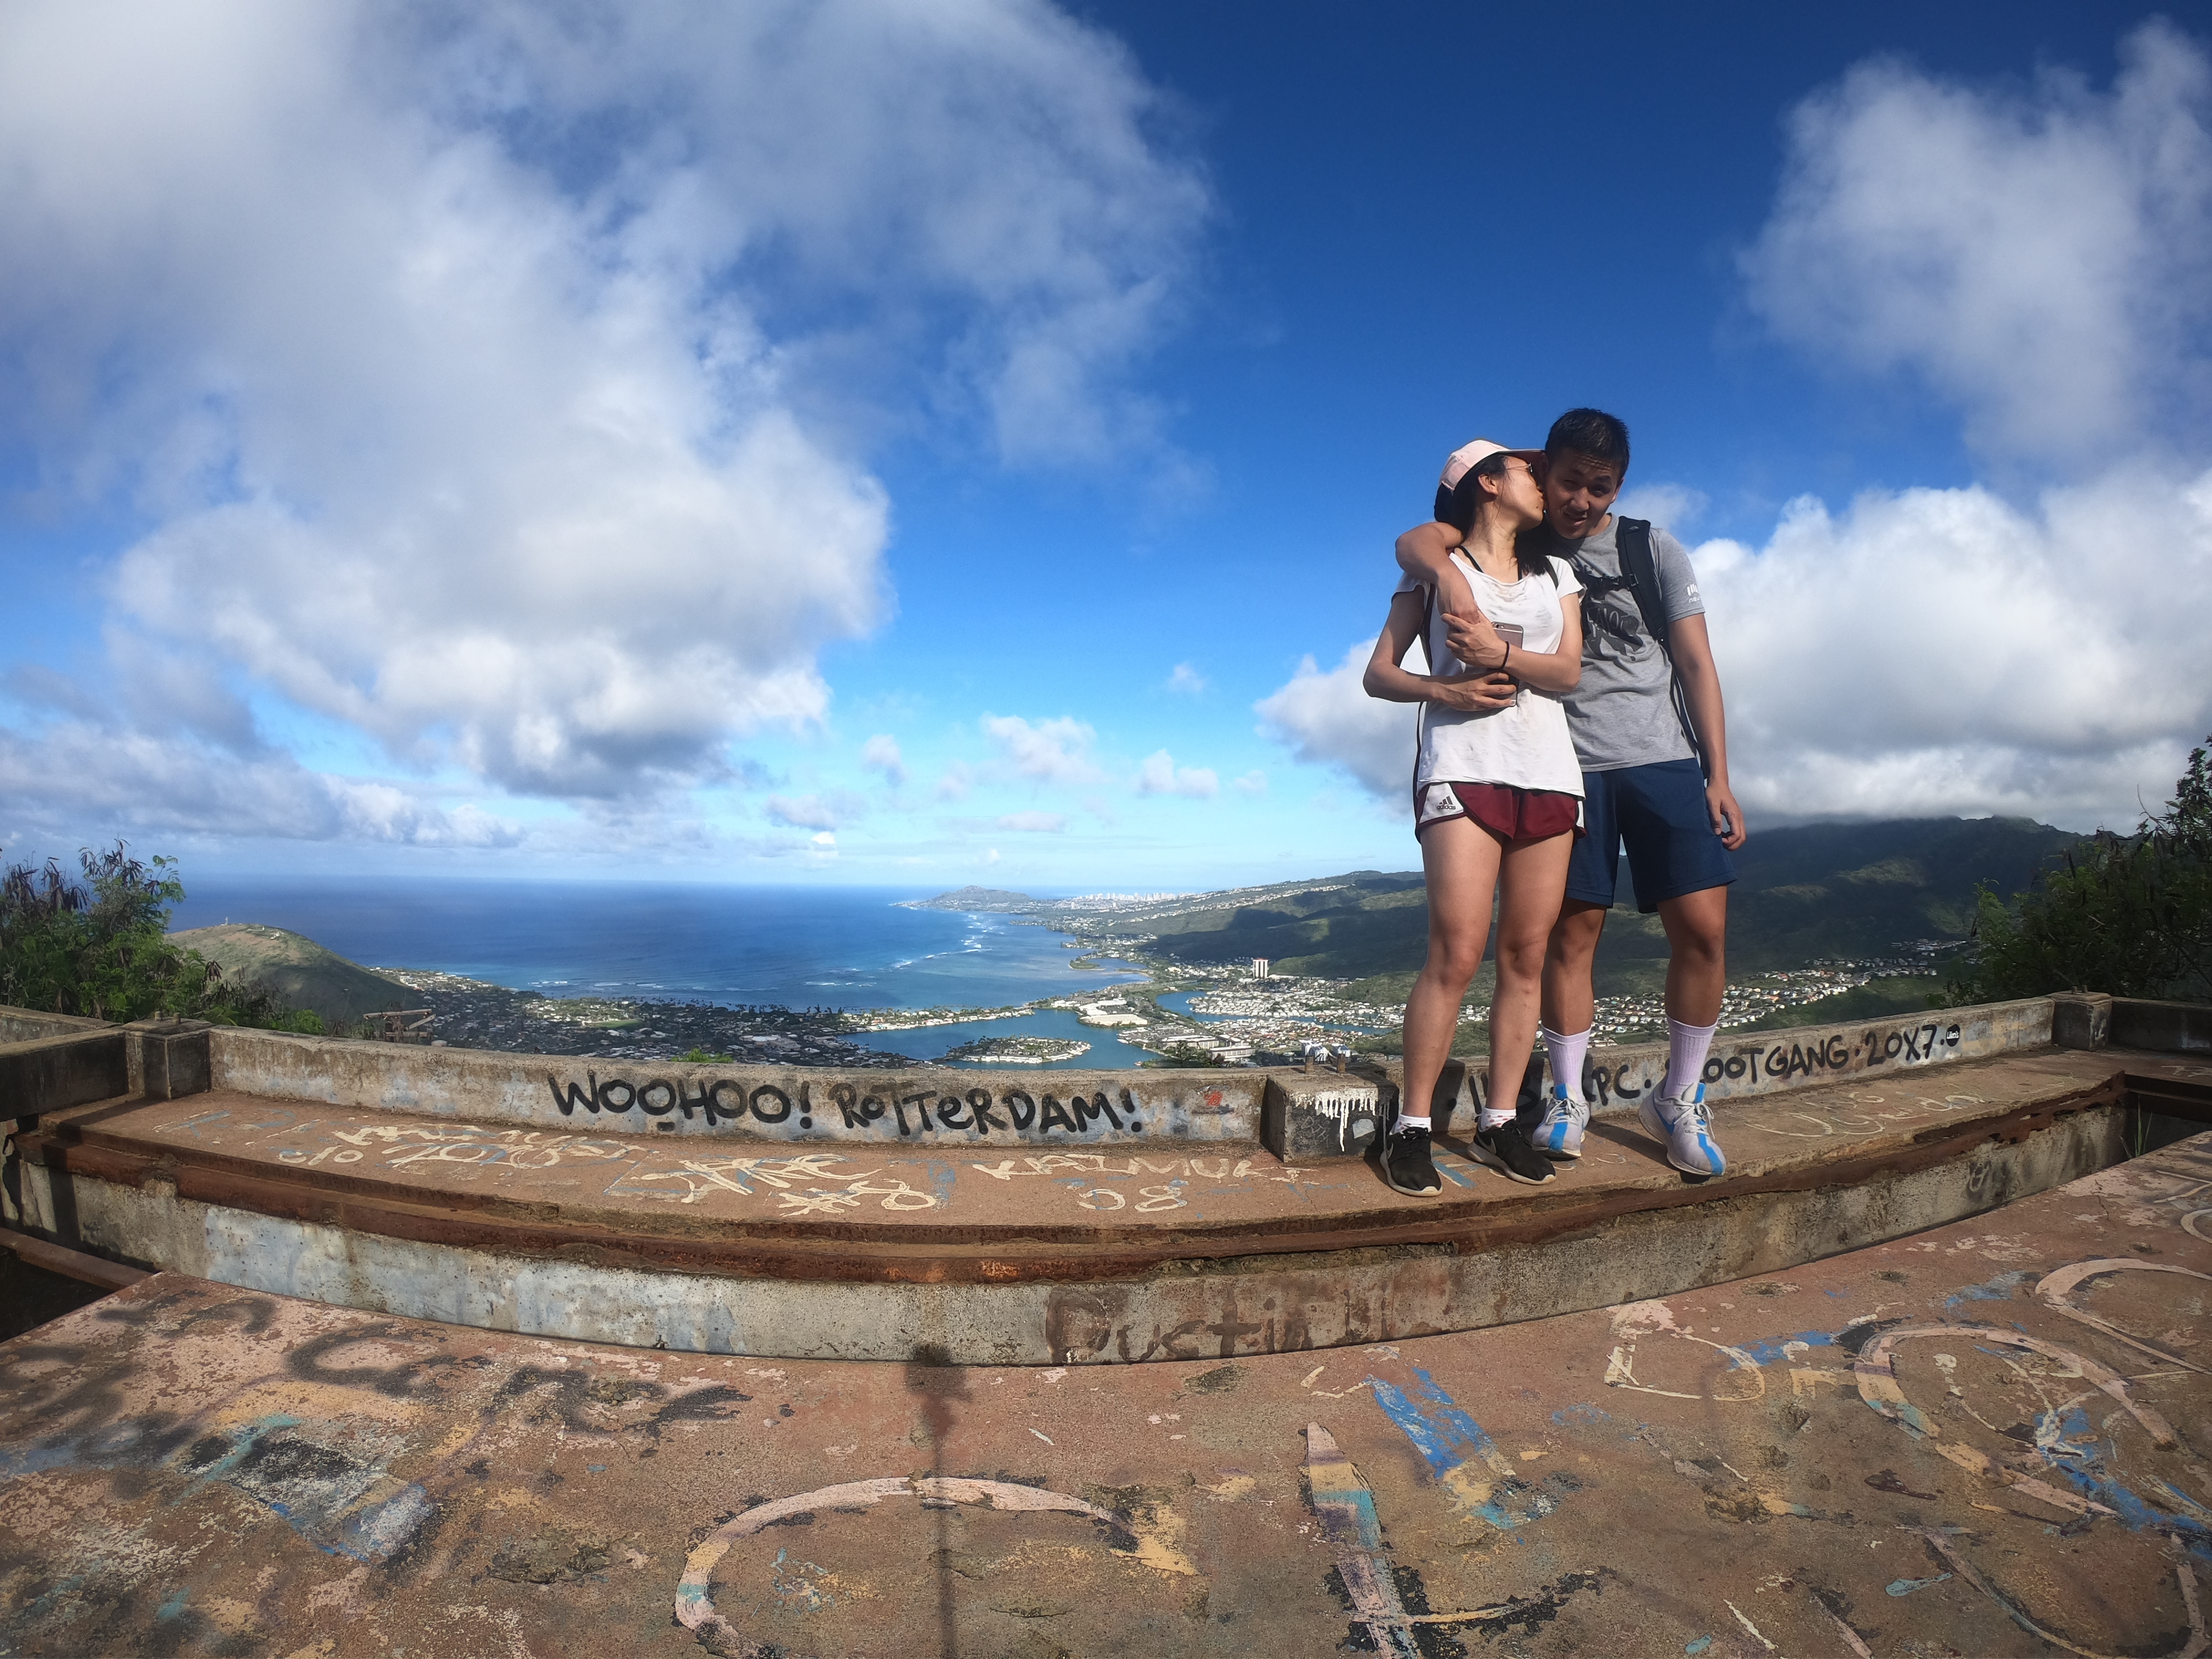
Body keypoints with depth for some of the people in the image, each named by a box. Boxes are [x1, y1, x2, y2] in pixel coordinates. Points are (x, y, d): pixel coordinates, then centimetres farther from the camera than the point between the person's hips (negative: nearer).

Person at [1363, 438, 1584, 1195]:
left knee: (1526, 957, 1)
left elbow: (1569, 671, 5)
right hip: (1464, 769, -5)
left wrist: (1502, 653, -13)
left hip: (1548, 772, 5)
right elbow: (1378, 674, 3)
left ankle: (1499, 1123, 9)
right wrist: (1444, 691, -15)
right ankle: (1411, 1127, -5)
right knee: (1457, 955, -14)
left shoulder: (1554, 573, 21)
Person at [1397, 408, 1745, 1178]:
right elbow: (1415, 542, -5)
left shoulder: (1655, 549, 8)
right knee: (1572, 929, -2)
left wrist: (1718, 778, -4)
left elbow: (1696, 662, 4)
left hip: (1663, 761, 1)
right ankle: (1567, 1100, 11)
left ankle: (1678, 1101, 9)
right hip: (1568, 766, 0)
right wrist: (1447, 572, -29)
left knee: (1703, 928, -6)